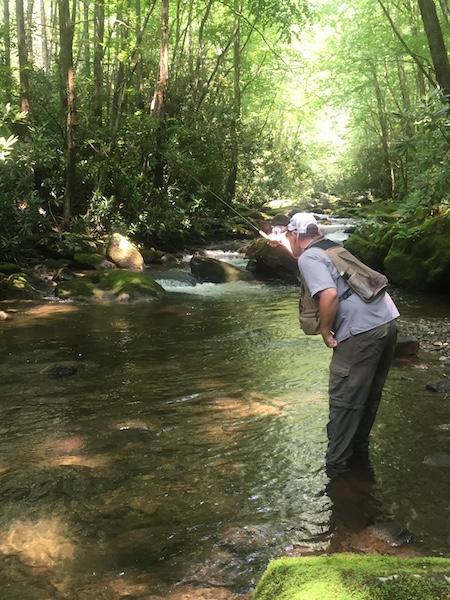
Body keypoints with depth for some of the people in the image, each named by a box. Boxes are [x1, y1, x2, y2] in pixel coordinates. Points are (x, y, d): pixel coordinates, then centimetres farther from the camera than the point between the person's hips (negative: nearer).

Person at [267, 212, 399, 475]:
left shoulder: (308, 257, -4)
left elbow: (330, 294, -21)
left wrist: (325, 331, -8)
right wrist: (282, 243, 54)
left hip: (361, 332, -9)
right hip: (388, 322, 9)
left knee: (344, 400, 2)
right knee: (370, 394, 20)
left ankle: (337, 465, 11)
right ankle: (359, 449, 34)